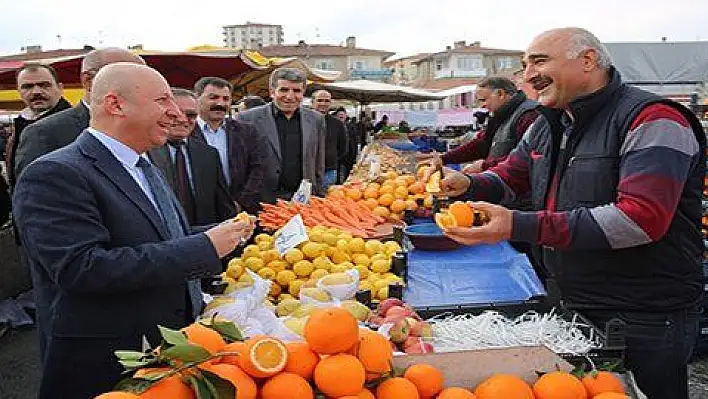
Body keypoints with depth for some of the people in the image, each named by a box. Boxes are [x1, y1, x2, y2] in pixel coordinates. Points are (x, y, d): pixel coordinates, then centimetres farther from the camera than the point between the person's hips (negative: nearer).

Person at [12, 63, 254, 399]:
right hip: (103, 370, -8)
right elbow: (81, 267, -28)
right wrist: (204, 247, -26)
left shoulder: (145, 169, 12)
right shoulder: (54, 175, -17)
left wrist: (226, 235, 5)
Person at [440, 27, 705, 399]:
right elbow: (509, 175, 18)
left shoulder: (652, 120, -19)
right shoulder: (545, 128, 7)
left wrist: (520, 226, -35)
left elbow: (642, 217, -31)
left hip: (644, 322, -7)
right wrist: (469, 184, -8)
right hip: (568, 305, 7)